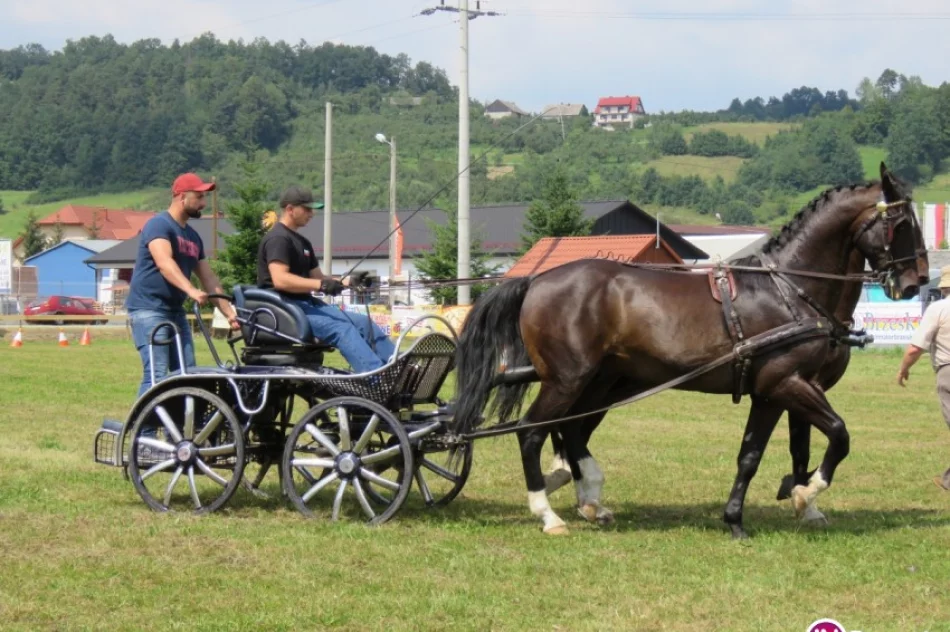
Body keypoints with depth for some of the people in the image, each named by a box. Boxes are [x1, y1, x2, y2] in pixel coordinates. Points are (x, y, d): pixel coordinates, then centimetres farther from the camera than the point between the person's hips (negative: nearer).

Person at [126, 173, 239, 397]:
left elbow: (209, 279, 17)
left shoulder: (193, 237, 16)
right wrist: (191, 291, -41)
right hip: (149, 309, -9)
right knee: (157, 375, -16)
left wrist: (230, 313, 8)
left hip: (175, 311, 9)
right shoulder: (159, 225, -10)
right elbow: (164, 263, -27)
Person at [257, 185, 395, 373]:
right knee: (340, 327, -29)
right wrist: (320, 285, -31)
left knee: (364, 323, -3)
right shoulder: (278, 239, -11)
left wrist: (347, 281, 5)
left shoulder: (302, 242, 22)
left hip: (305, 303, 10)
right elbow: (280, 280, -25)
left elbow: (317, 277, 22)